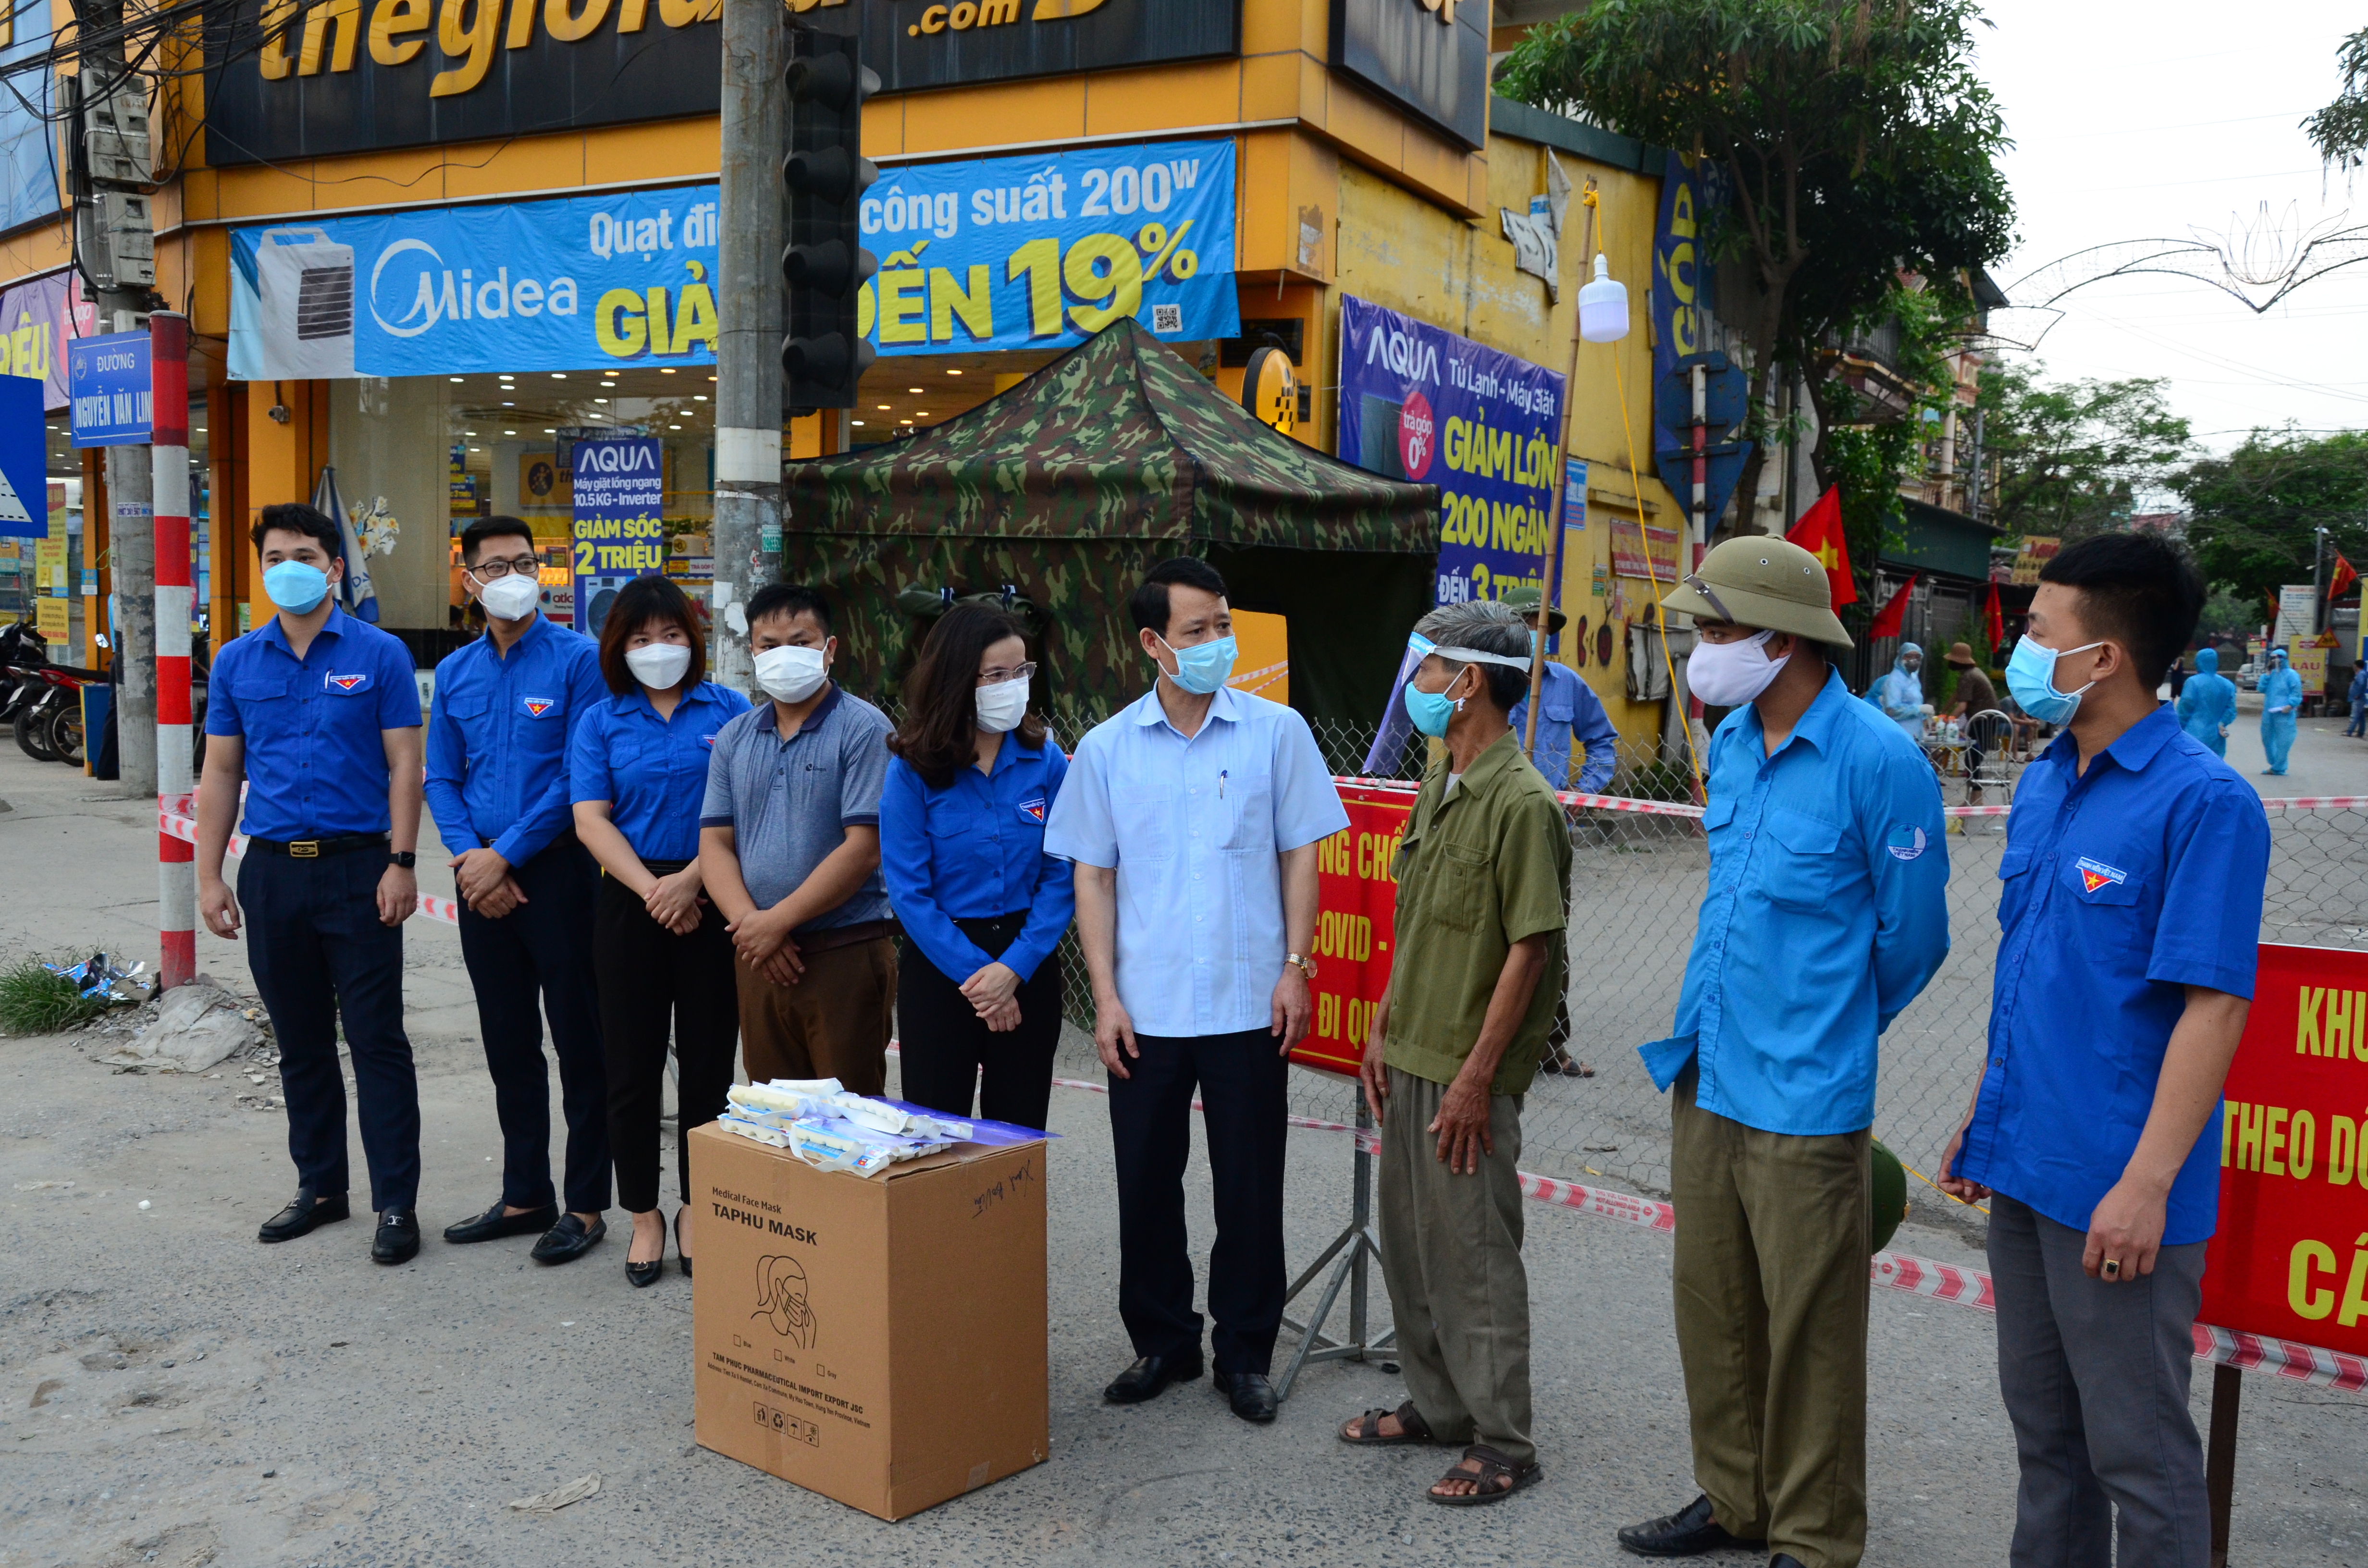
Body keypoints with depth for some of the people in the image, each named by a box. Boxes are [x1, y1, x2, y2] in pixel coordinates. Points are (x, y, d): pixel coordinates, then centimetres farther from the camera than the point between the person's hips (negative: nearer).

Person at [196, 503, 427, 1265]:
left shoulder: (379, 655, -2)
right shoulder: (237, 662, 9)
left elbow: (404, 767, -5)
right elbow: (221, 775, 10)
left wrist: (402, 864, -13)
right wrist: (209, 877, 4)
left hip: (357, 866, -4)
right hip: (272, 872, 4)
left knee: (377, 1042, -2)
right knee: (301, 1044, 13)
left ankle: (396, 1202, 4)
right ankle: (319, 1186, 26)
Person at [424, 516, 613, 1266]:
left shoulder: (578, 659, -7)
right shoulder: (455, 673, 10)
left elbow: (581, 777, -12)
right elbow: (441, 780, 11)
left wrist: (504, 855, -13)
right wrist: (469, 858, -5)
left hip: (558, 870, -5)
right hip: (483, 879, 5)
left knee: (580, 1042, 1)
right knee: (508, 1044, 13)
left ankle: (585, 1204, 11)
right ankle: (524, 1196, 25)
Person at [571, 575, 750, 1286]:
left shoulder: (729, 710, 4)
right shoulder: (602, 723, 8)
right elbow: (591, 820, -1)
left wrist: (692, 878, -15)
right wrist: (653, 890, -14)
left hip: (712, 904, -1)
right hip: (630, 903, 1)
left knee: (707, 1061, 5)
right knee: (632, 1065, 5)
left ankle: (697, 1208, 20)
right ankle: (643, 1214, 19)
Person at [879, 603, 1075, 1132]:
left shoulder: (1046, 761, -1)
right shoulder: (913, 770, -7)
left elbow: (1061, 877, -4)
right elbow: (908, 891, -9)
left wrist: (1014, 968, -15)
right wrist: (976, 974, -15)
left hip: (1029, 964, 2)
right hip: (938, 968, -2)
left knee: (1019, 1137, 12)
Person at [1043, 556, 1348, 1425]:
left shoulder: (1276, 732, 0)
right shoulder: (1107, 749, 2)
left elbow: (1301, 855, 3)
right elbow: (1092, 875, 4)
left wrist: (1296, 967, -4)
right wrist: (1105, 995, -2)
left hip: (1250, 1004, -1)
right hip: (1146, 1009, 1)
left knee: (1249, 1186, 7)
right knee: (1147, 1183, 10)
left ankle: (1246, 1353, 23)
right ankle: (1161, 1341, 28)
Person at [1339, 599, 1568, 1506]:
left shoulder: (1521, 803, -17)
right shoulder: (1436, 788, 11)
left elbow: (1530, 950, -19)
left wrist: (1476, 1076, -19)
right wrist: (1383, 1031, 14)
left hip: (1467, 1073, -9)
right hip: (1410, 1058, 9)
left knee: (1474, 1256, 0)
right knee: (1410, 1245, 17)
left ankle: (1502, 1446, 14)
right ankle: (1437, 1406, 33)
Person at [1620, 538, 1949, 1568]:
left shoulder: (1878, 761, -14)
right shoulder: (1731, 743, 8)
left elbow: (1912, 934, -5)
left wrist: (1828, 1031, 8)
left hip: (1802, 1097, -7)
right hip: (1705, 1075, 7)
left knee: (1808, 1328, 4)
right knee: (1711, 1302, 16)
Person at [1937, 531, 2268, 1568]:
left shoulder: (2202, 801, -15)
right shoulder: (2043, 786, 8)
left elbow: (2213, 1006, -18)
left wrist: (2147, 1183, -21)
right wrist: (1983, 1121, 15)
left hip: (2116, 1189, -7)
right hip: (2024, 1169, 8)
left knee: (2137, 1448, 6)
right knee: (2042, 1424, 20)